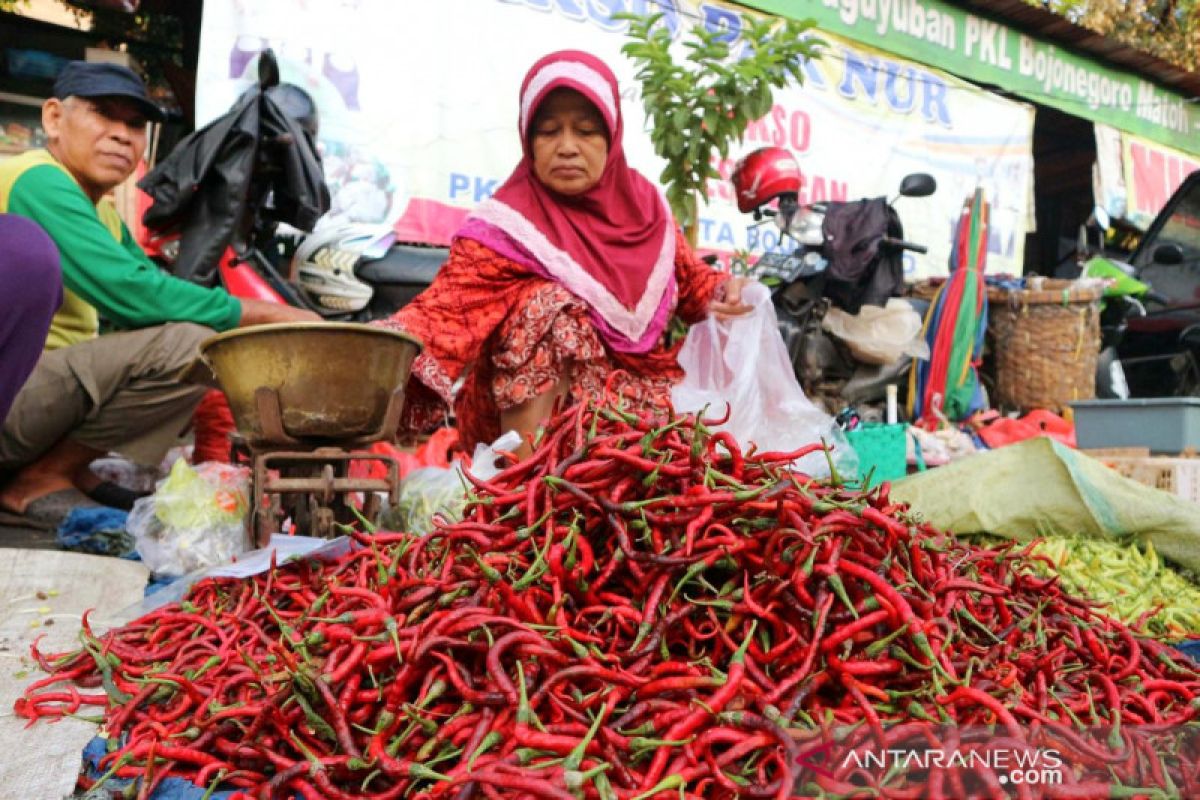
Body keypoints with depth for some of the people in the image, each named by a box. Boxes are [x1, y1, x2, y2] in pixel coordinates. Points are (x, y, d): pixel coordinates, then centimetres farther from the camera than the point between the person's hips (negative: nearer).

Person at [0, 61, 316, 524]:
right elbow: (130, 293, -25)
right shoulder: (38, 182, -14)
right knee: (188, 342, -26)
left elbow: (155, 291, 11)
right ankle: (38, 481, -8)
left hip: (45, 387, 10)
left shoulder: (103, 210, 15)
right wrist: (271, 315, -21)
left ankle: (71, 469, 7)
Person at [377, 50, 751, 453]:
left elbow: (688, 277, 15)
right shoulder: (510, 226, -14)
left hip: (640, 389, 3)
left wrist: (723, 292, -7)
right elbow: (449, 301, -29)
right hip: (533, 411, -3)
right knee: (550, 305, -29)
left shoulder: (643, 201, 1)